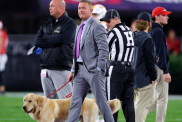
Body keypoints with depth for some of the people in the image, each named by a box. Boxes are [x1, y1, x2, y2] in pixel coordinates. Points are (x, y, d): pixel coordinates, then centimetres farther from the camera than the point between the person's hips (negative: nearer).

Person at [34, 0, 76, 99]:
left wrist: (45, 37, -1)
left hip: (60, 69, -6)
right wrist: (55, 42, -7)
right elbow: (37, 41, 5)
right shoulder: (46, 24, 17)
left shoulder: (69, 23, 0)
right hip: (45, 69, 6)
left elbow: (62, 39, -17)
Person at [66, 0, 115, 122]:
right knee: (75, 102, 5)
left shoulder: (97, 27, -8)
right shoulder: (80, 28, 20)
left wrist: (99, 69, -20)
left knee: (101, 101, -4)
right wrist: (73, 70, 18)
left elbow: (104, 49, -15)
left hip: (93, 70, -8)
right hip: (80, 70, 8)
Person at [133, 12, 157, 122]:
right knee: (143, 104, -4)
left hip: (133, 76, 8)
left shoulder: (133, 37, 8)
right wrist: (153, 77, -8)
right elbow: (150, 60, -17)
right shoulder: (147, 40, -16)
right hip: (144, 78, -8)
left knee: (139, 103, 19)